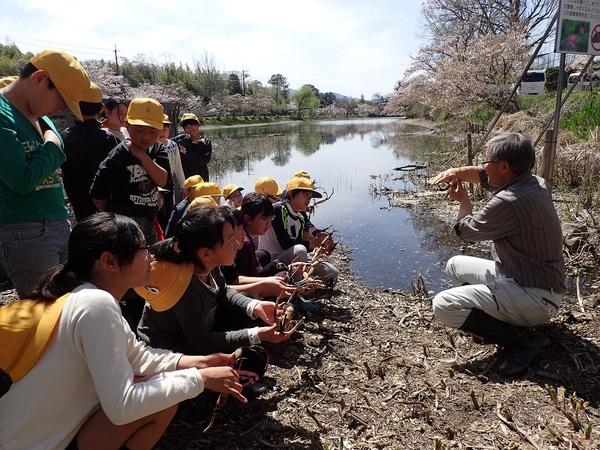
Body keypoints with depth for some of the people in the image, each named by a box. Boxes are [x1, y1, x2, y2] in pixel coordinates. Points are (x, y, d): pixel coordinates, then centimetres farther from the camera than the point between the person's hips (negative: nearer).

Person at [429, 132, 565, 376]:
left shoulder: (508, 202, -29)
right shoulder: (534, 182, -1)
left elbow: (466, 230, -12)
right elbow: (484, 175, 17)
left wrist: (463, 201, 6)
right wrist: (458, 172, -1)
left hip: (535, 300, -10)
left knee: (443, 305, -21)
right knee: (455, 265, 19)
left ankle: (517, 343, -12)